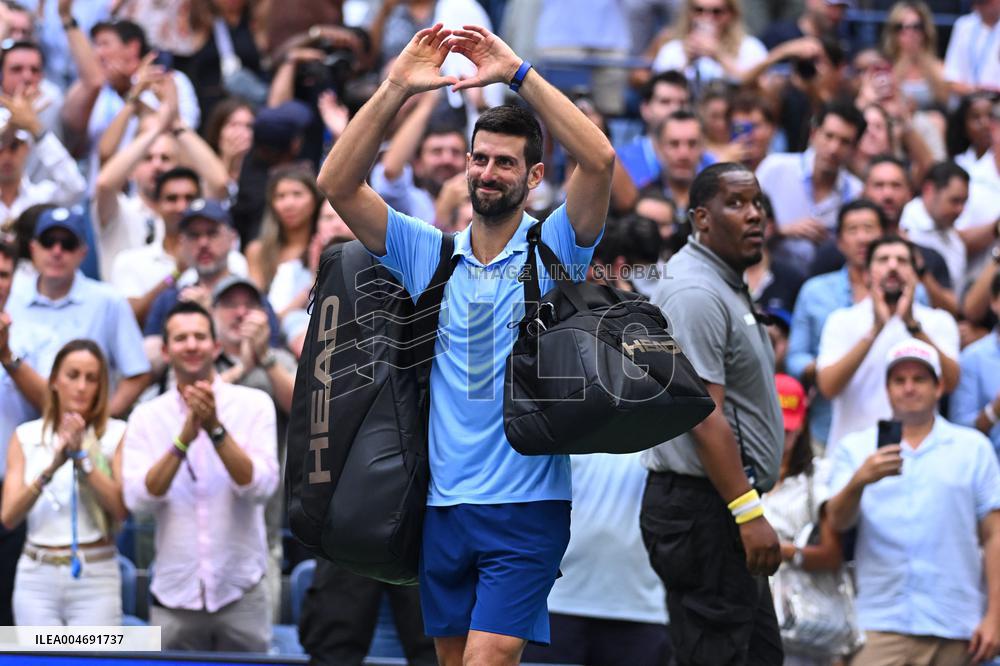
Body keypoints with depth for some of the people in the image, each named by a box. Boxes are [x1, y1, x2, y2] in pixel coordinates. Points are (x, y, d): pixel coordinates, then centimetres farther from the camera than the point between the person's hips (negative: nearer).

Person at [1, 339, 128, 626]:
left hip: (96, 577, -2)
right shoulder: (26, 436, 7)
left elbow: (120, 508, -8)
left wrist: (82, 456, -15)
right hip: (37, 578, 2)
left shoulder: (116, 434, 2)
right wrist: (51, 467, -16)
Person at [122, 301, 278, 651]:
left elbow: (261, 486, -11)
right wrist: (184, 438, -20)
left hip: (241, 592, -1)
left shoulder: (254, 404, 0)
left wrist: (216, 429, -22)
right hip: (174, 594, 1)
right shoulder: (146, 417, 3)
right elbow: (138, 498, -9)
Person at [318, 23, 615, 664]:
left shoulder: (553, 248, 1)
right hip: (444, 507, 4)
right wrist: (397, 88, -10)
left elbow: (599, 160, -16)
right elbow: (338, 183, 0)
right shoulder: (428, 254, 9)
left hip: (528, 505, -4)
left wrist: (519, 74, -18)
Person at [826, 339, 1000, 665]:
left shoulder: (973, 448, 11)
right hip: (880, 624, -1)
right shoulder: (857, 448, 12)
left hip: (954, 627, 1)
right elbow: (837, 522, -1)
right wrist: (860, 481, -22)